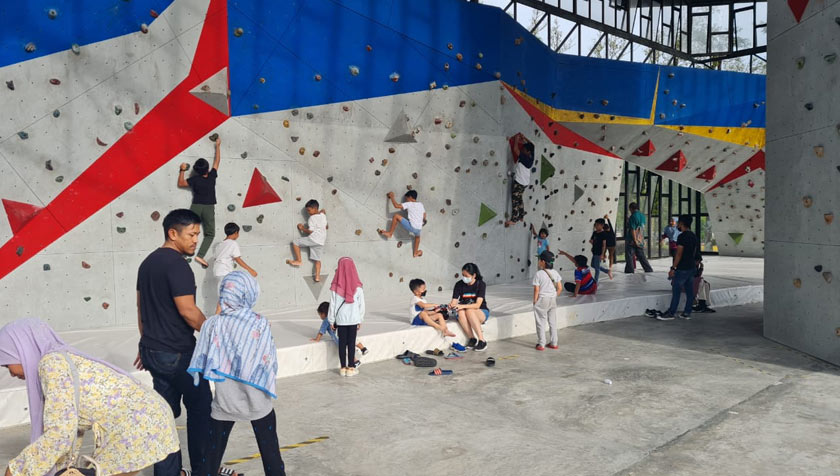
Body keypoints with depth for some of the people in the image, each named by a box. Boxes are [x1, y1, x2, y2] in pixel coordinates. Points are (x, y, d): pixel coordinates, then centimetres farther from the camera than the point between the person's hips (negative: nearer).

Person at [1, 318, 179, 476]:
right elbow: (71, 426, 23)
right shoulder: (65, 360, 17)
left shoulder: (52, 363, -9)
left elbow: (61, 433, -16)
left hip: (139, 426, -9)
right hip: (148, 418, 9)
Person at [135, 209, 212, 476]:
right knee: (200, 409, 6)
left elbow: (141, 307, 17)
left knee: (166, 411, 14)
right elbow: (187, 310, -23)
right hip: (178, 353, -8)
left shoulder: (148, 262, 11)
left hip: (154, 351, 9)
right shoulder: (177, 264, -18)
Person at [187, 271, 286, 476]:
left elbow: (200, 367, -3)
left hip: (224, 403, 1)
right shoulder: (260, 324, -12)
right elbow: (269, 363, -8)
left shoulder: (212, 324, -8)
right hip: (257, 402, -1)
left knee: (213, 453, 14)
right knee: (270, 450, 14)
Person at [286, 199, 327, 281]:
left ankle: (298, 260, 2)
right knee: (317, 259, 10)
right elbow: (326, 227, 23)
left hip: (313, 239, -8)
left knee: (295, 242, 1)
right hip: (321, 241, 8)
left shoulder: (312, 218, -11)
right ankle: (317, 277, 4)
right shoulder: (323, 215, 11)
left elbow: (311, 231, -14)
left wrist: (302, 228, -2)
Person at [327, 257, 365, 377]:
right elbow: (361, 304, -3)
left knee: (342, 343, 9)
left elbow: (332, 304, -4)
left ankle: (343, 368, 15)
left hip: (340, 319, 0)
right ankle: (351, 368, 13)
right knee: (351, 343, 7)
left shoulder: (335, 287, -10)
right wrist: (360, 320, 8)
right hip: (354, 319, 0)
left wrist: (331, 321, 7)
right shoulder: (357, 287, -8)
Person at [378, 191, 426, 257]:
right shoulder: (421, 204, 16)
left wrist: (391, 197, 4)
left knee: (396, 216, 1)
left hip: (411, 227, -6)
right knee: (417, 236, 42)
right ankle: (416, 253, 48)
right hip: (419, 229, 6)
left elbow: (396, 205, -10)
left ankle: (390, 233, 10)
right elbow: (424, 217, 19)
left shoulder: (409, 204, -1)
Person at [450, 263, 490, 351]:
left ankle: (482, 341, -32)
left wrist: (463, 306, -37)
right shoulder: (459, 284, -3)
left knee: (469, 311, -36)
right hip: (464, 311, 3)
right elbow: (454, 302, -8)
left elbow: (477, 305, -22)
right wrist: (451, 305, -32)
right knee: (461, 313, -32)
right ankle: (472, 339, -25)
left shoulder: (481, 284, -12)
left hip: (482, 312, -3)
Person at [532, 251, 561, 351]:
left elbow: (536, 290, -15)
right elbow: (559, 288, 3)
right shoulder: (555, 273, 2)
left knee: (541, 322, 5)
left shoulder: (538, 274, -15)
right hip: (552, 300, 5)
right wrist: (554, 297, 14)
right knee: (553, 322, 15)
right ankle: (554, 343, 21)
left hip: (542, 300, -5)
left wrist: (535, 301, -5)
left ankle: (541, 344, 8)